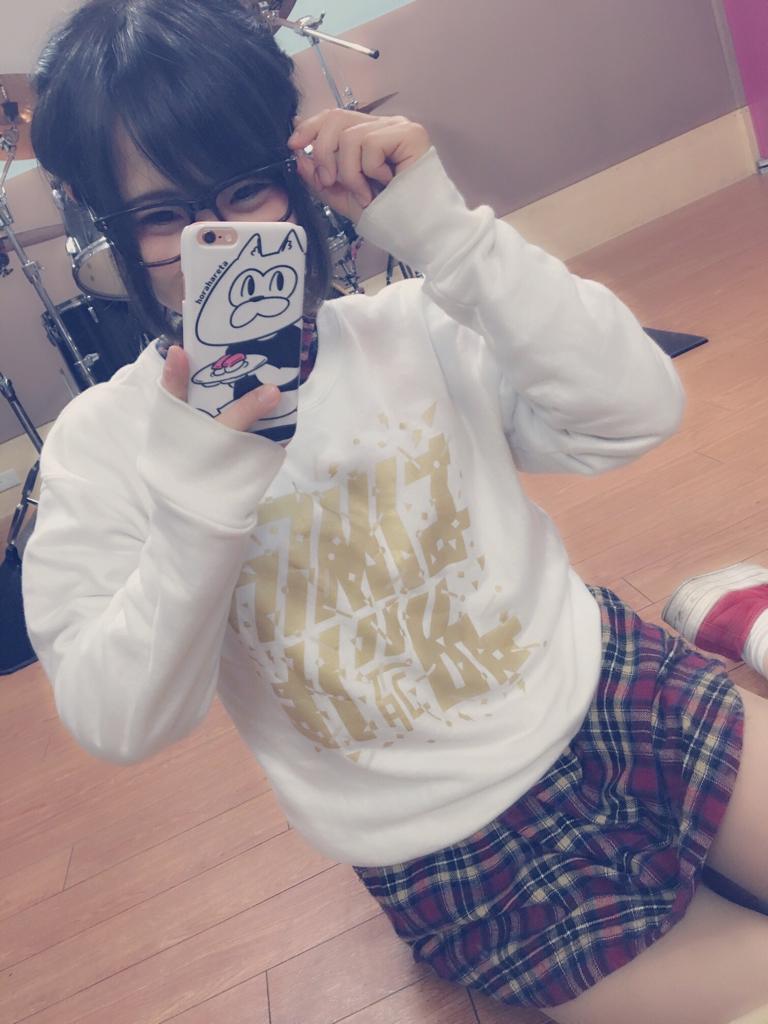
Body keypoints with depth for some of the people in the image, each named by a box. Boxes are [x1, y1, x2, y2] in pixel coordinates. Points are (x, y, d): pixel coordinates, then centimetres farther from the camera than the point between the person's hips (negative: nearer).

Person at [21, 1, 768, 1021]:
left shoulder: (412, 327, -4)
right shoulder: (103, 443, -7)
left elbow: (636, 411, -13)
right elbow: (118, 723, -12)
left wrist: (445, 228, -19)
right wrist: (201, 496, -27)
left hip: (610, 685, 2)